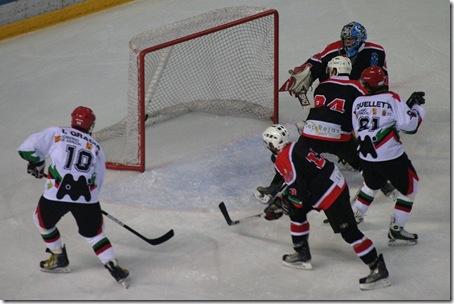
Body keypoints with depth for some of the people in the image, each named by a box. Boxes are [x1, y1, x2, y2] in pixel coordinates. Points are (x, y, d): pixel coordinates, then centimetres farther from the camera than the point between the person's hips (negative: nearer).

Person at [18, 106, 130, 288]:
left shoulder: (56, 133, 12)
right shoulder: (95, 147, 20)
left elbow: (28, 148, 8)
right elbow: (98, 181, 22)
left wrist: (36, 164, 26)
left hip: (56, 194, -2)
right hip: (87, 196, 2)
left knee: (43, 221, 27)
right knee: (93, 232, 19)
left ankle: (59, 259, 36)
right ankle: (114, 268, 7)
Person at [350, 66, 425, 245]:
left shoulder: (358, 102, 2)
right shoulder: (392, 98, -12)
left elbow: (357, 130, 10)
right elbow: (408, 125, -16)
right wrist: (417, 107, 2)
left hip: (366, 158, 6)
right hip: (391, 157, -5)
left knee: (371, 185, 33)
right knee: (408, 188, 12)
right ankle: (396, 230, 10)